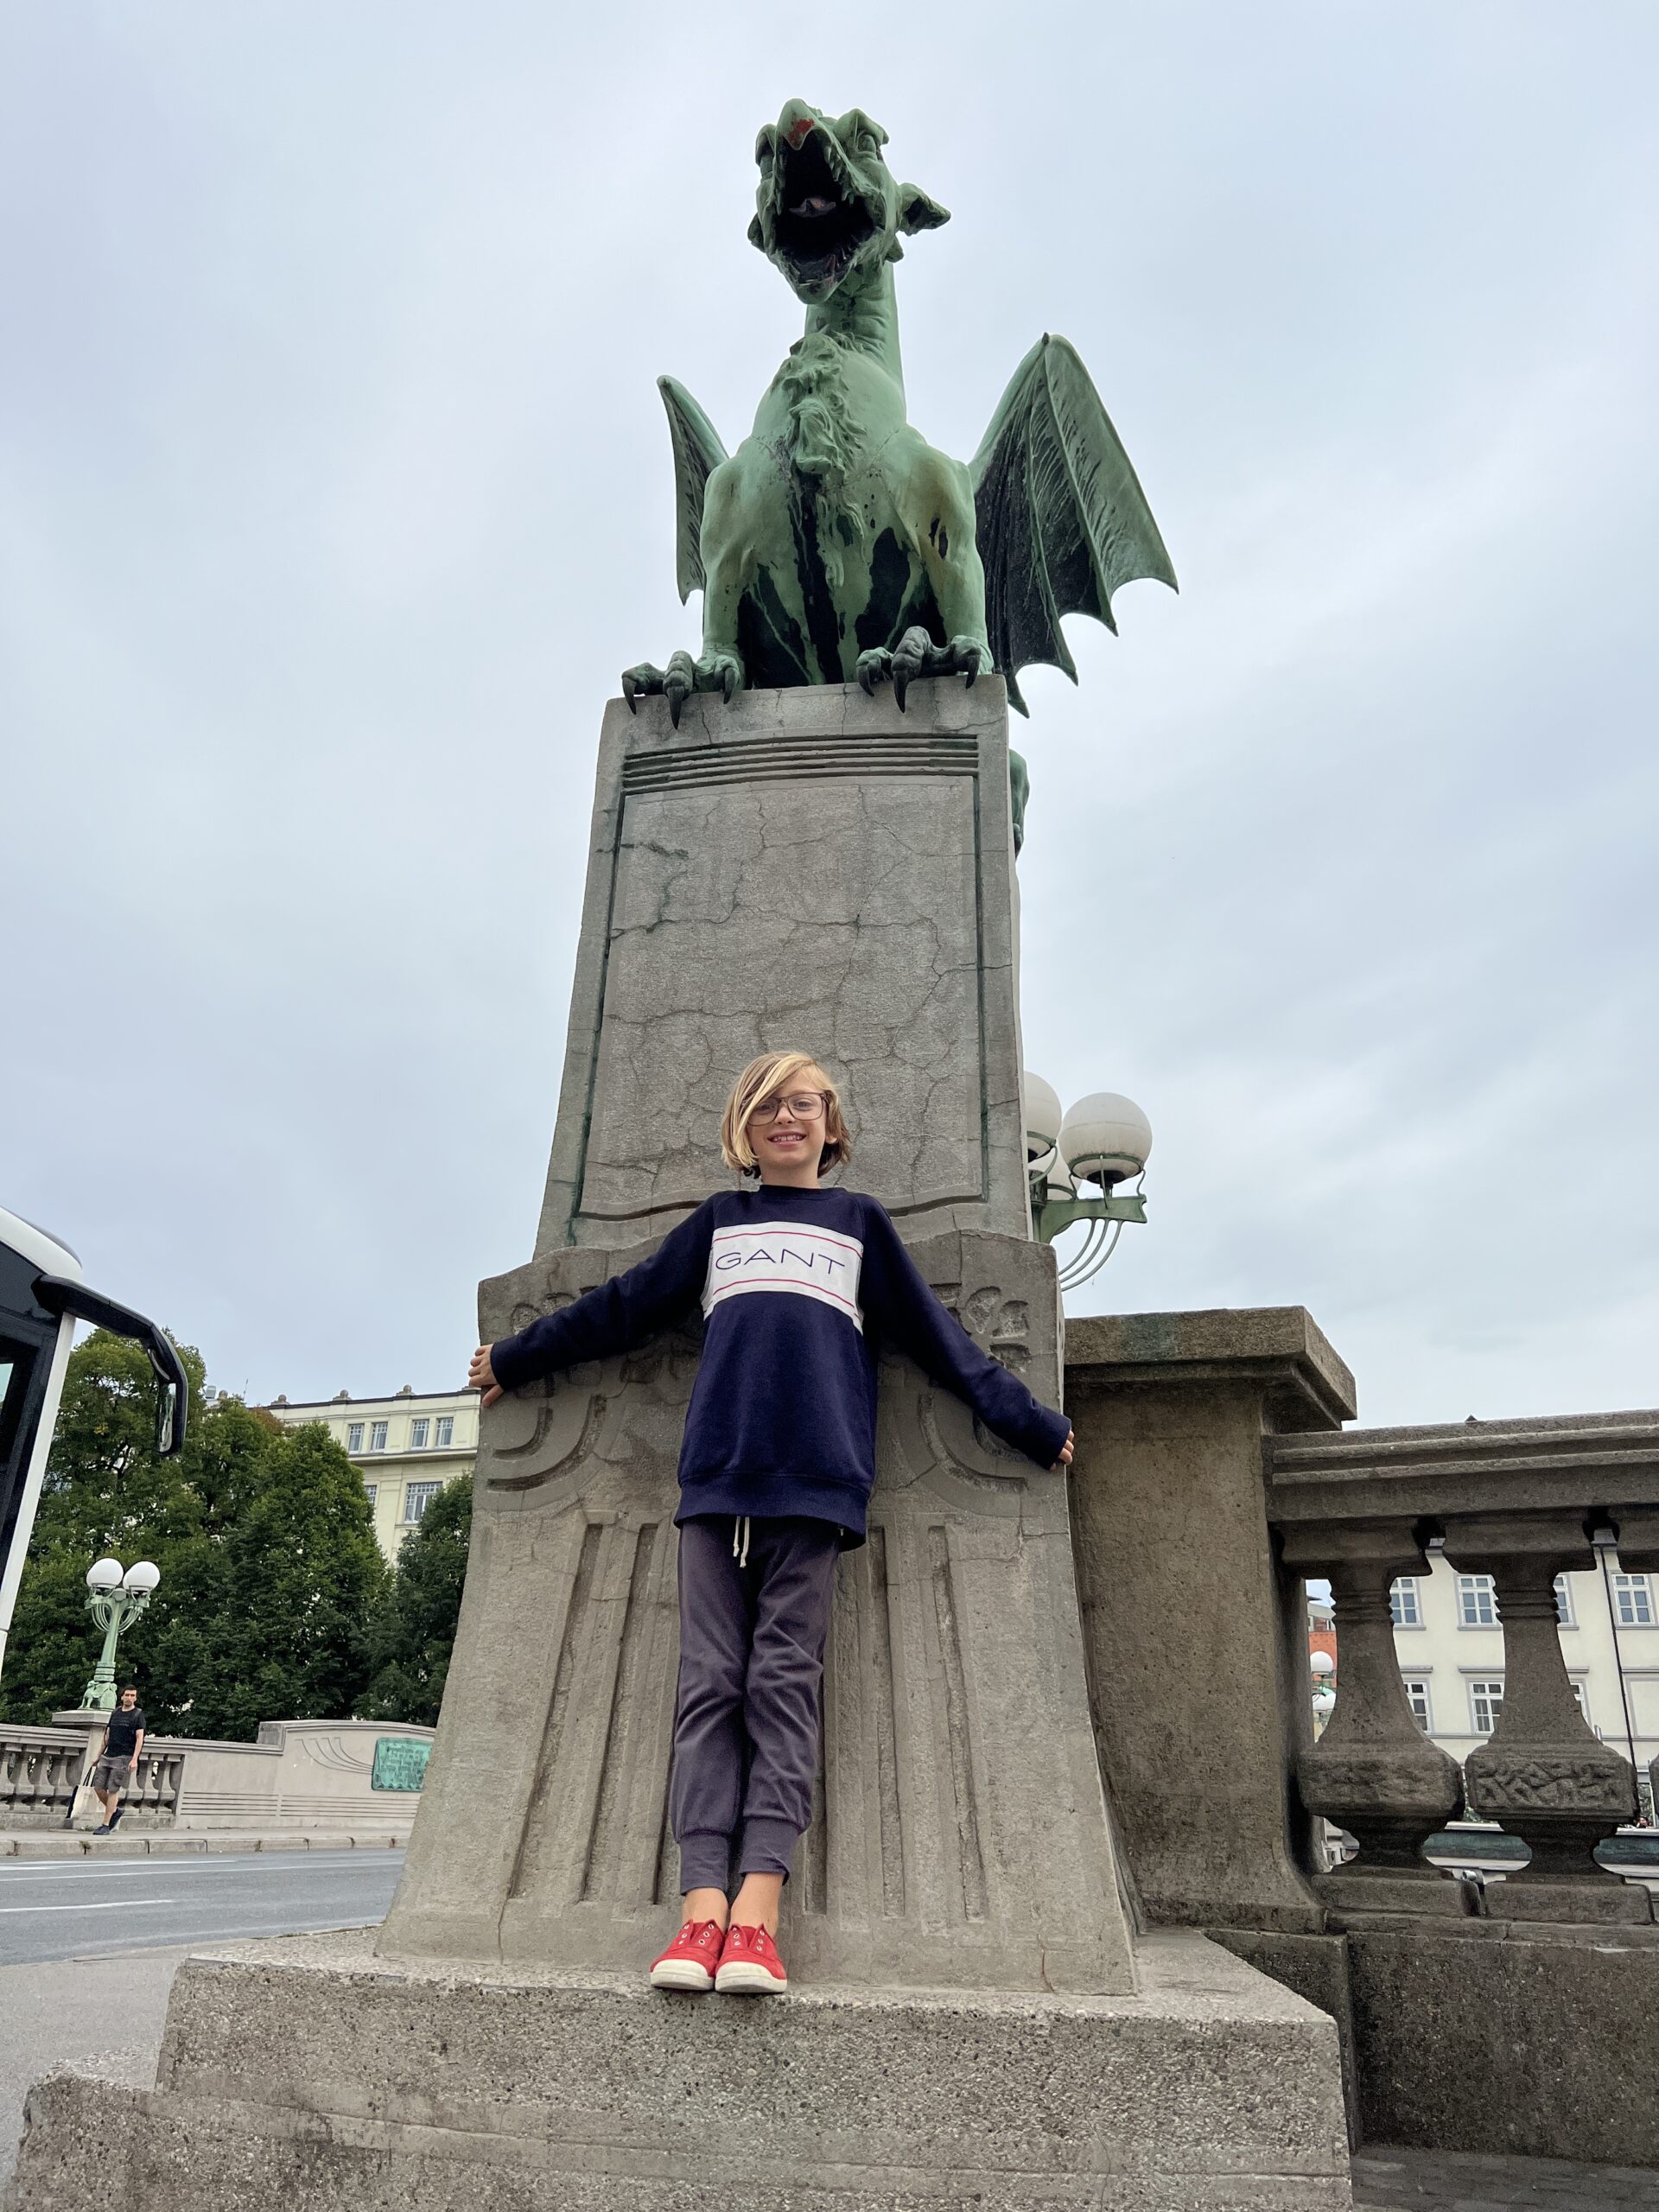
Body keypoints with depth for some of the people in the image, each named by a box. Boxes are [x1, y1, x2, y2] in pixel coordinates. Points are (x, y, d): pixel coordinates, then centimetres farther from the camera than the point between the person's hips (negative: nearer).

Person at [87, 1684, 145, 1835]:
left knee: (113, 1790, -7)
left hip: (123, 1757, -6)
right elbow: (107, 1736, 19)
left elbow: (140, 1738, -8)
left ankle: (106, 1826, 0)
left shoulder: (138, 1714, -2)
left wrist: (134, 1759, -17)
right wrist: (98, 1756, 16)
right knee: (98, 1787, -1)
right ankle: (115, 1811, 20)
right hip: (108, 1756, 6)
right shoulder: (115, 1712, 14)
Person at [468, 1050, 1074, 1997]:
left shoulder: (859, 1222, 18)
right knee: (711, 1684, -5)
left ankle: (757, 1916, -12)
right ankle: (704, 1910, -9)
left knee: (785, 1682, -8)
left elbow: (937, 1333, 18)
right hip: (717, 1476, 2)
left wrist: (1031, 1422, 16)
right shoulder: (720, 1221, 22)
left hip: (815, 1478, -2)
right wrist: (515, 1359, 34)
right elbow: (619, 1307, 28)